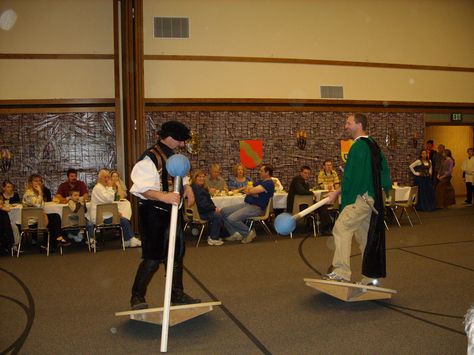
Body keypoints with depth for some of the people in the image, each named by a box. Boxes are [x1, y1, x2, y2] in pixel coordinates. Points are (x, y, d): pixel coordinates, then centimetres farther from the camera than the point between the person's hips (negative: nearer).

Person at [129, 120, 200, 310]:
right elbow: (142, 189, -25)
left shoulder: (174, 156, 13)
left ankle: (177, 294, 30)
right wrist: (163, 196, -40)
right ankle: (137, 297, 13)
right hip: (153, 214, -9)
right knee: (153, 258, -6)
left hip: (172, 212, 9)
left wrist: (187, 188, 2)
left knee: (177, 253, 15)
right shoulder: (150, 158, -16)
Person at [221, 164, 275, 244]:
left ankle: (249, 232, -6)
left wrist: (250, 190, 2)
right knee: (223, 211, 0)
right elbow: (247, 189, 12)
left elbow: (252, 191, -21)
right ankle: (236, 233, 1)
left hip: (256, 208, -10)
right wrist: (254, 193, -9)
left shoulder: (269, 183, -12)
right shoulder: (260, 182, 21)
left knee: (231, 219, -27)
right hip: (246, 204, 11)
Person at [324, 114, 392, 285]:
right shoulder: (373, 145, 16)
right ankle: (370, 277, 20)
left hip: (360, 199, -10)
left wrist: (337, 192, -9)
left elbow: (352, 177, -17)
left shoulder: (359, 146, -13)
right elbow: (383, 170, 21)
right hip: (372, 198, 10)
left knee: (341, 228, -15)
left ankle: (342, 272, -18)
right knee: (366, 237, 14)